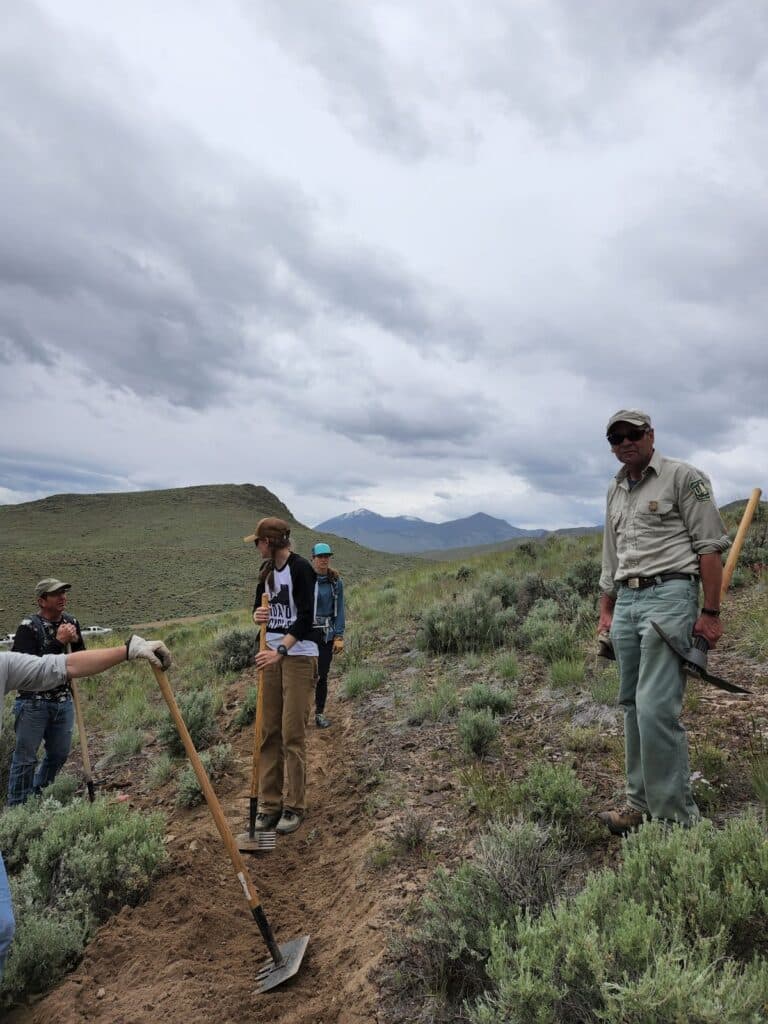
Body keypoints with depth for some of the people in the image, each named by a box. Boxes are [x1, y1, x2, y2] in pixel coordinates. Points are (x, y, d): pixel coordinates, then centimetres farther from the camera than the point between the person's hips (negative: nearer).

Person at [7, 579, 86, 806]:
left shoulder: (72, 622, 3)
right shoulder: (29, 626, -14)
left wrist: (75, 641, -10)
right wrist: (58, 642, -24)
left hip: (64, 700, 6)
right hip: (33, 702, -6)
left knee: (59, 754, 14)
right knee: (26, 757, 2)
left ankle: (38, 798, 34)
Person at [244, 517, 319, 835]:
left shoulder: (301, 568, -13)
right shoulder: (267, 570, 10)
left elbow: (305, 618, -19)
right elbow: (259, 605, 16)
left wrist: (281, 650, -29)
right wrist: (257, 615, -8)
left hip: (299, 656, -7)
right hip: (272, 655, 7)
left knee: (292, 734, -2)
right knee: (268, 732, 8)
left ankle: (294, 806, 11)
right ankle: (269, 803, 18)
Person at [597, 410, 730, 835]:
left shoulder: (683, 477, -2)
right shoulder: (614, 492, 18)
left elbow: (710, 546, -7)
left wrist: (710, 612, -12)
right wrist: (605, 611, 20)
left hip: (669, 596, -7)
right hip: (626, 602, 7)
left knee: (656, 709, -13)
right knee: (633, 706, 10)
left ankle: (675, 816, 0)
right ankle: (641, 803, 22)